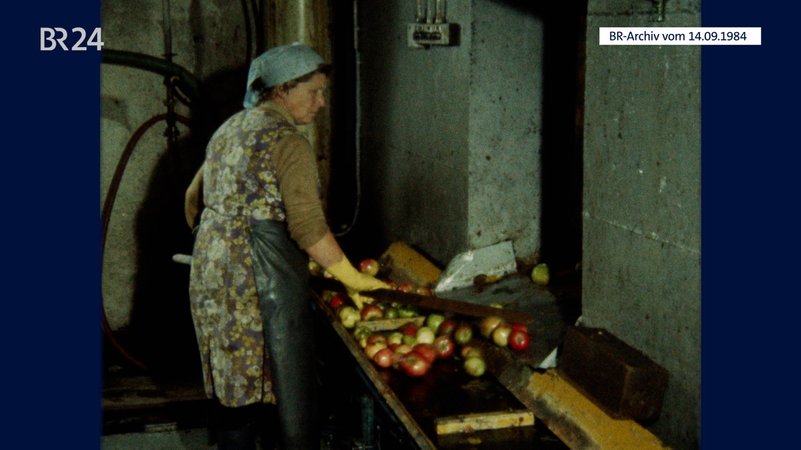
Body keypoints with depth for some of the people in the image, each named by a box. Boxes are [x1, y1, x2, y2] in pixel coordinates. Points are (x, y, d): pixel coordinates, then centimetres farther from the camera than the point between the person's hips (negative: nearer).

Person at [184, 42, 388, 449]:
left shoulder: (227, 130, 15)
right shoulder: (287, 141, -11)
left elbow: (193, 200, 23)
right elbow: (308, 227, -18)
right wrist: (353, 280, -12)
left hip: (212, 274, 9)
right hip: (264, 277, -8)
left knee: (237, 386, 16)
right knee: (292, 390, -2)